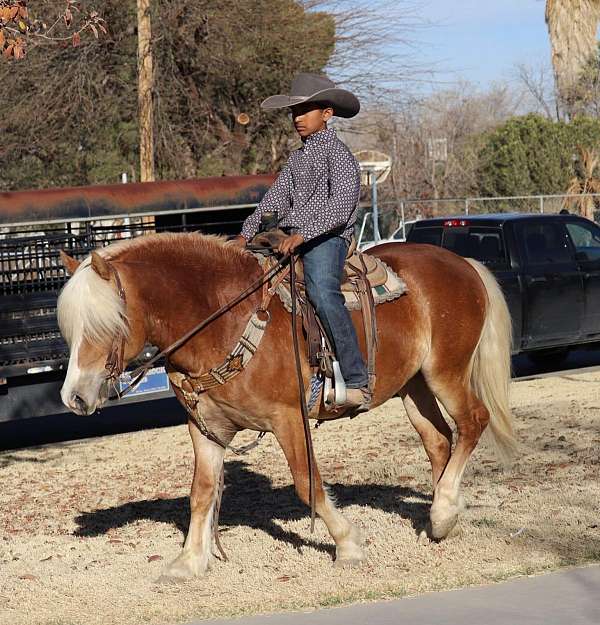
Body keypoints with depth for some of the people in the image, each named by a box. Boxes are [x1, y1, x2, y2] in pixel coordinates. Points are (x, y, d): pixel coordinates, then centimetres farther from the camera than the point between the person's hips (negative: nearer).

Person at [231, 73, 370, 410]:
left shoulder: (338, 153, -3)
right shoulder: (298, 158, 23)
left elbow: (340, 206, -17)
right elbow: (274, 201, 18)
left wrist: (301, 234, -28)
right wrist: (246, 235, 3)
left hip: (327, 238, -9)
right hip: (288, 237, 9)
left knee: (322, 292, -34)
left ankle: (357, 382, -36)